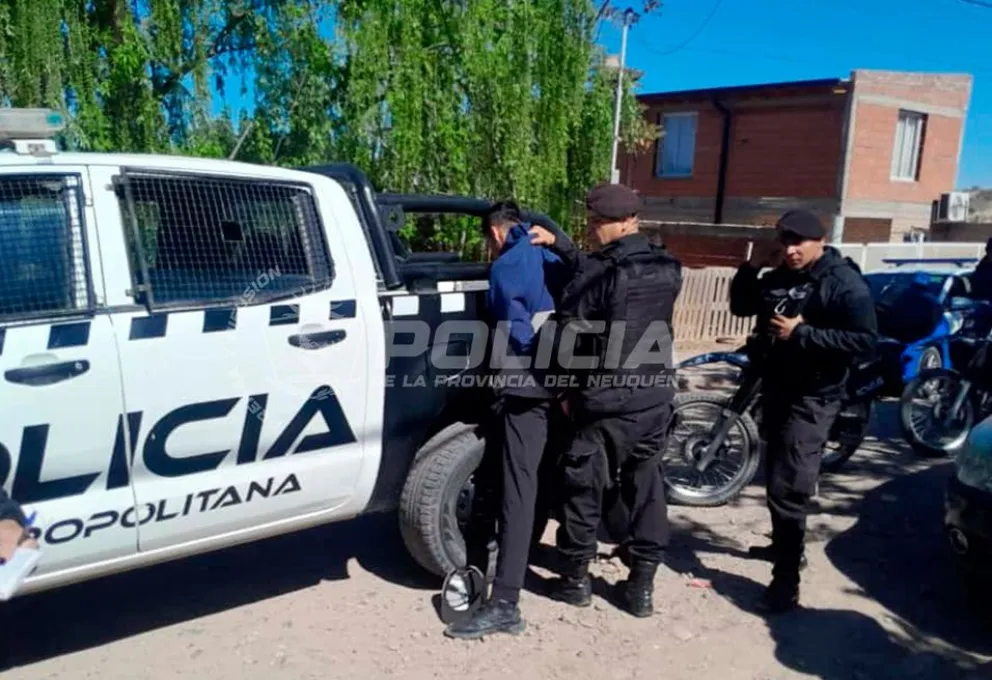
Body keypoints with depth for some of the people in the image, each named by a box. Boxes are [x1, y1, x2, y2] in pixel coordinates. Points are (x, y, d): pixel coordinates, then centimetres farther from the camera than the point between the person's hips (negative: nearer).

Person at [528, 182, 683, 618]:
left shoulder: (603, 270, -16)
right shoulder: (667, 270, 7)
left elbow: (567, 331, -15)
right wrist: (557, 243, 13)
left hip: (604, 401, -6)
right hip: (655, 400, 6)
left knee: (584, 488, 10)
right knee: (644, 488, 15)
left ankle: (575, 577, 23)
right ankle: (641, 585, 21)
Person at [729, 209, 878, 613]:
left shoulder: (845, 283, -13)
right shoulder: (778, 277, 10)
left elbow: (866, 340, -20)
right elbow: (740, 307, 14)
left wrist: (802, 333, -25)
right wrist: (752, 268, -2)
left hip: (811, 399, -8)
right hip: (774, 388, 8)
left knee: (788, 487, -13)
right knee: (775, 478, 21)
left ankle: (786, 581, -7)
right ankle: (783, 545, 41)